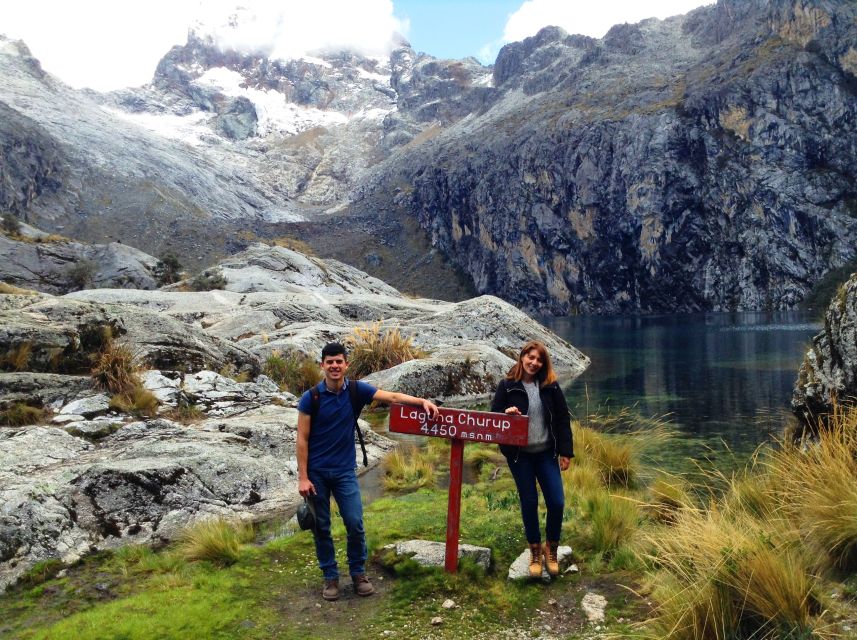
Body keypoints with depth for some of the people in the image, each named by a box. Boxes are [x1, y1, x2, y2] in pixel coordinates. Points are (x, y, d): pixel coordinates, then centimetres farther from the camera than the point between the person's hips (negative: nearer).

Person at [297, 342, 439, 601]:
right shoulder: (311, 398, -9)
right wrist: (303, 478, -11)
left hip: (344, 471, 2)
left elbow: (392, 397, -6)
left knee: (355, 524, -1)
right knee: (321, 527, 7)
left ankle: (358, 573, 20)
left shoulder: (356, 390, -3)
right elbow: (302, 440, -8)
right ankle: (330, 577, 23)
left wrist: (422, 401, -21)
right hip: (316, 472, -1)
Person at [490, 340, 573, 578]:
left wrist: (566, 451, -2)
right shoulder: (507, 386, -5)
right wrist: (506, 413, -23)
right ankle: (535, 552, 27)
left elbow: (562, 419, 2)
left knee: (557, 502, -1)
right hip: (519, 454, -1)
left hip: (546, 453, 1)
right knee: (529, 503, 8)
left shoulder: (550, 386, 0)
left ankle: (551, 549, 24)